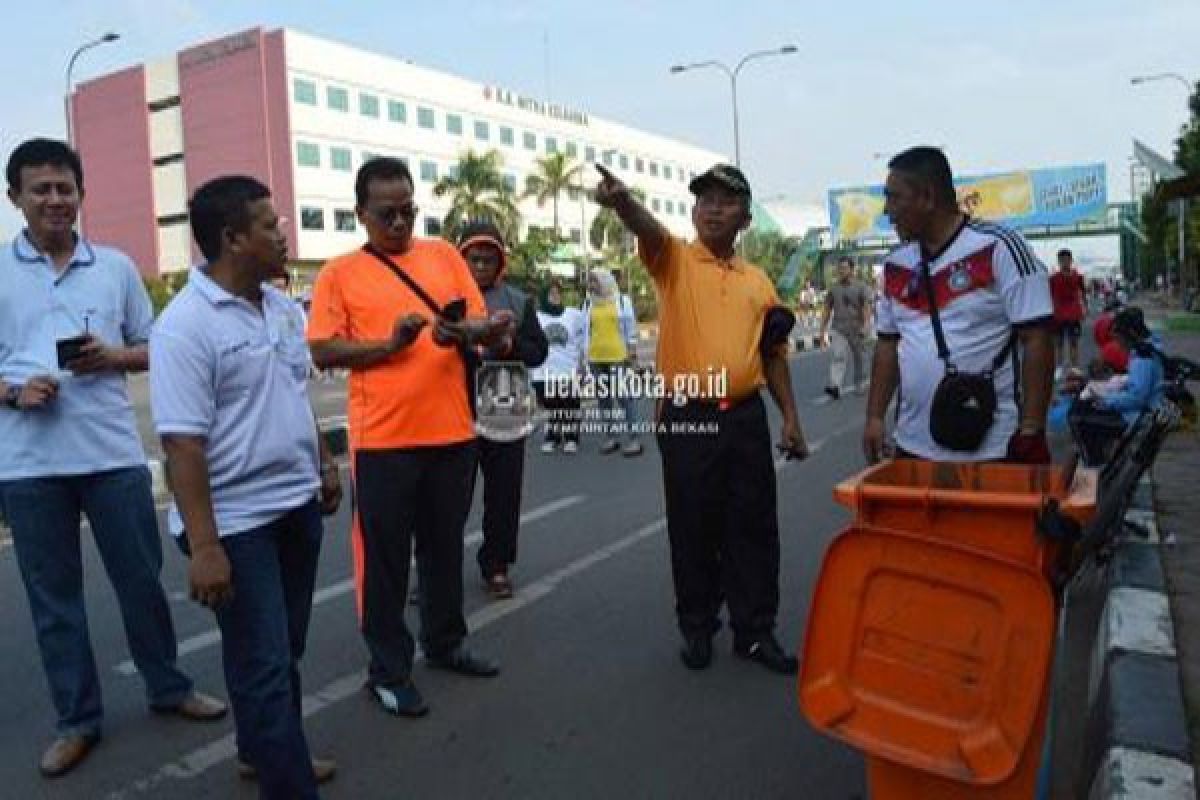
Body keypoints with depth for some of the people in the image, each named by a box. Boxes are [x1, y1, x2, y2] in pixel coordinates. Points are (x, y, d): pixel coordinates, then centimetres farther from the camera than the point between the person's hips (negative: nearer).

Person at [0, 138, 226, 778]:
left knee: (142, 579, 10)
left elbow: (154, 347, 11)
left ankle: (168, 686, 29)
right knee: (53, 597, 10)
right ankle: (77, 719, 24)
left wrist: (114, 356, -9)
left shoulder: (116, 266, 6)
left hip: (114, 453, 1)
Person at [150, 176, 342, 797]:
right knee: (263, 663, 2)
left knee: (284, 650, 21)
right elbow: (182, 444, -21)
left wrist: (324, 466, 16)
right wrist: (203, 546, -24)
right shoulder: (185, 325, -18)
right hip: (237, 522, -8)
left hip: (298, 505, 8)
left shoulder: (283, 307, 7)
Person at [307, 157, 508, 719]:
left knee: (445, 546, 17)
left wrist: (466, 331, -16)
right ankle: (388, 669, 19)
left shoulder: (444, 256, 9)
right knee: (385, 556, 5)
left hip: (452, 431, 4)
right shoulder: (339, 273, 0)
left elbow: (481, 325, 6)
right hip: (382, 438, -3)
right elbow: (323, 352, -5)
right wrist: (388, 344, -18)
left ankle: (445, 643, 35)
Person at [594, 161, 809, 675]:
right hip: (687, 419, -3)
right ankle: (697, 628, 24)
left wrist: (791, 417, 9)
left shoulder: (759, 281, 12)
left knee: (753, 528, 9)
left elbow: (773, 355, 16)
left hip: (746, 419, 3)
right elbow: (647, 228, -23)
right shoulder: (675, 260, 1)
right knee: (692, 530, 7)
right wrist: (622, 200, -44)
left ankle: (756, 630, 23)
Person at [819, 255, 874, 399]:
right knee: (838, 357, -16)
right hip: (839, 330, 1)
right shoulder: (833, 289, 7)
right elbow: (827, 310, 11)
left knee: (858, 359, 11)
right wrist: (823, 329, 6)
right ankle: (835, 387, -27)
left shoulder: (861, 288, -1)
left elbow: (867, 308, -9)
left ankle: (859, 385, 28)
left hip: (857, 330, -1)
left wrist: (866, 326, -23)